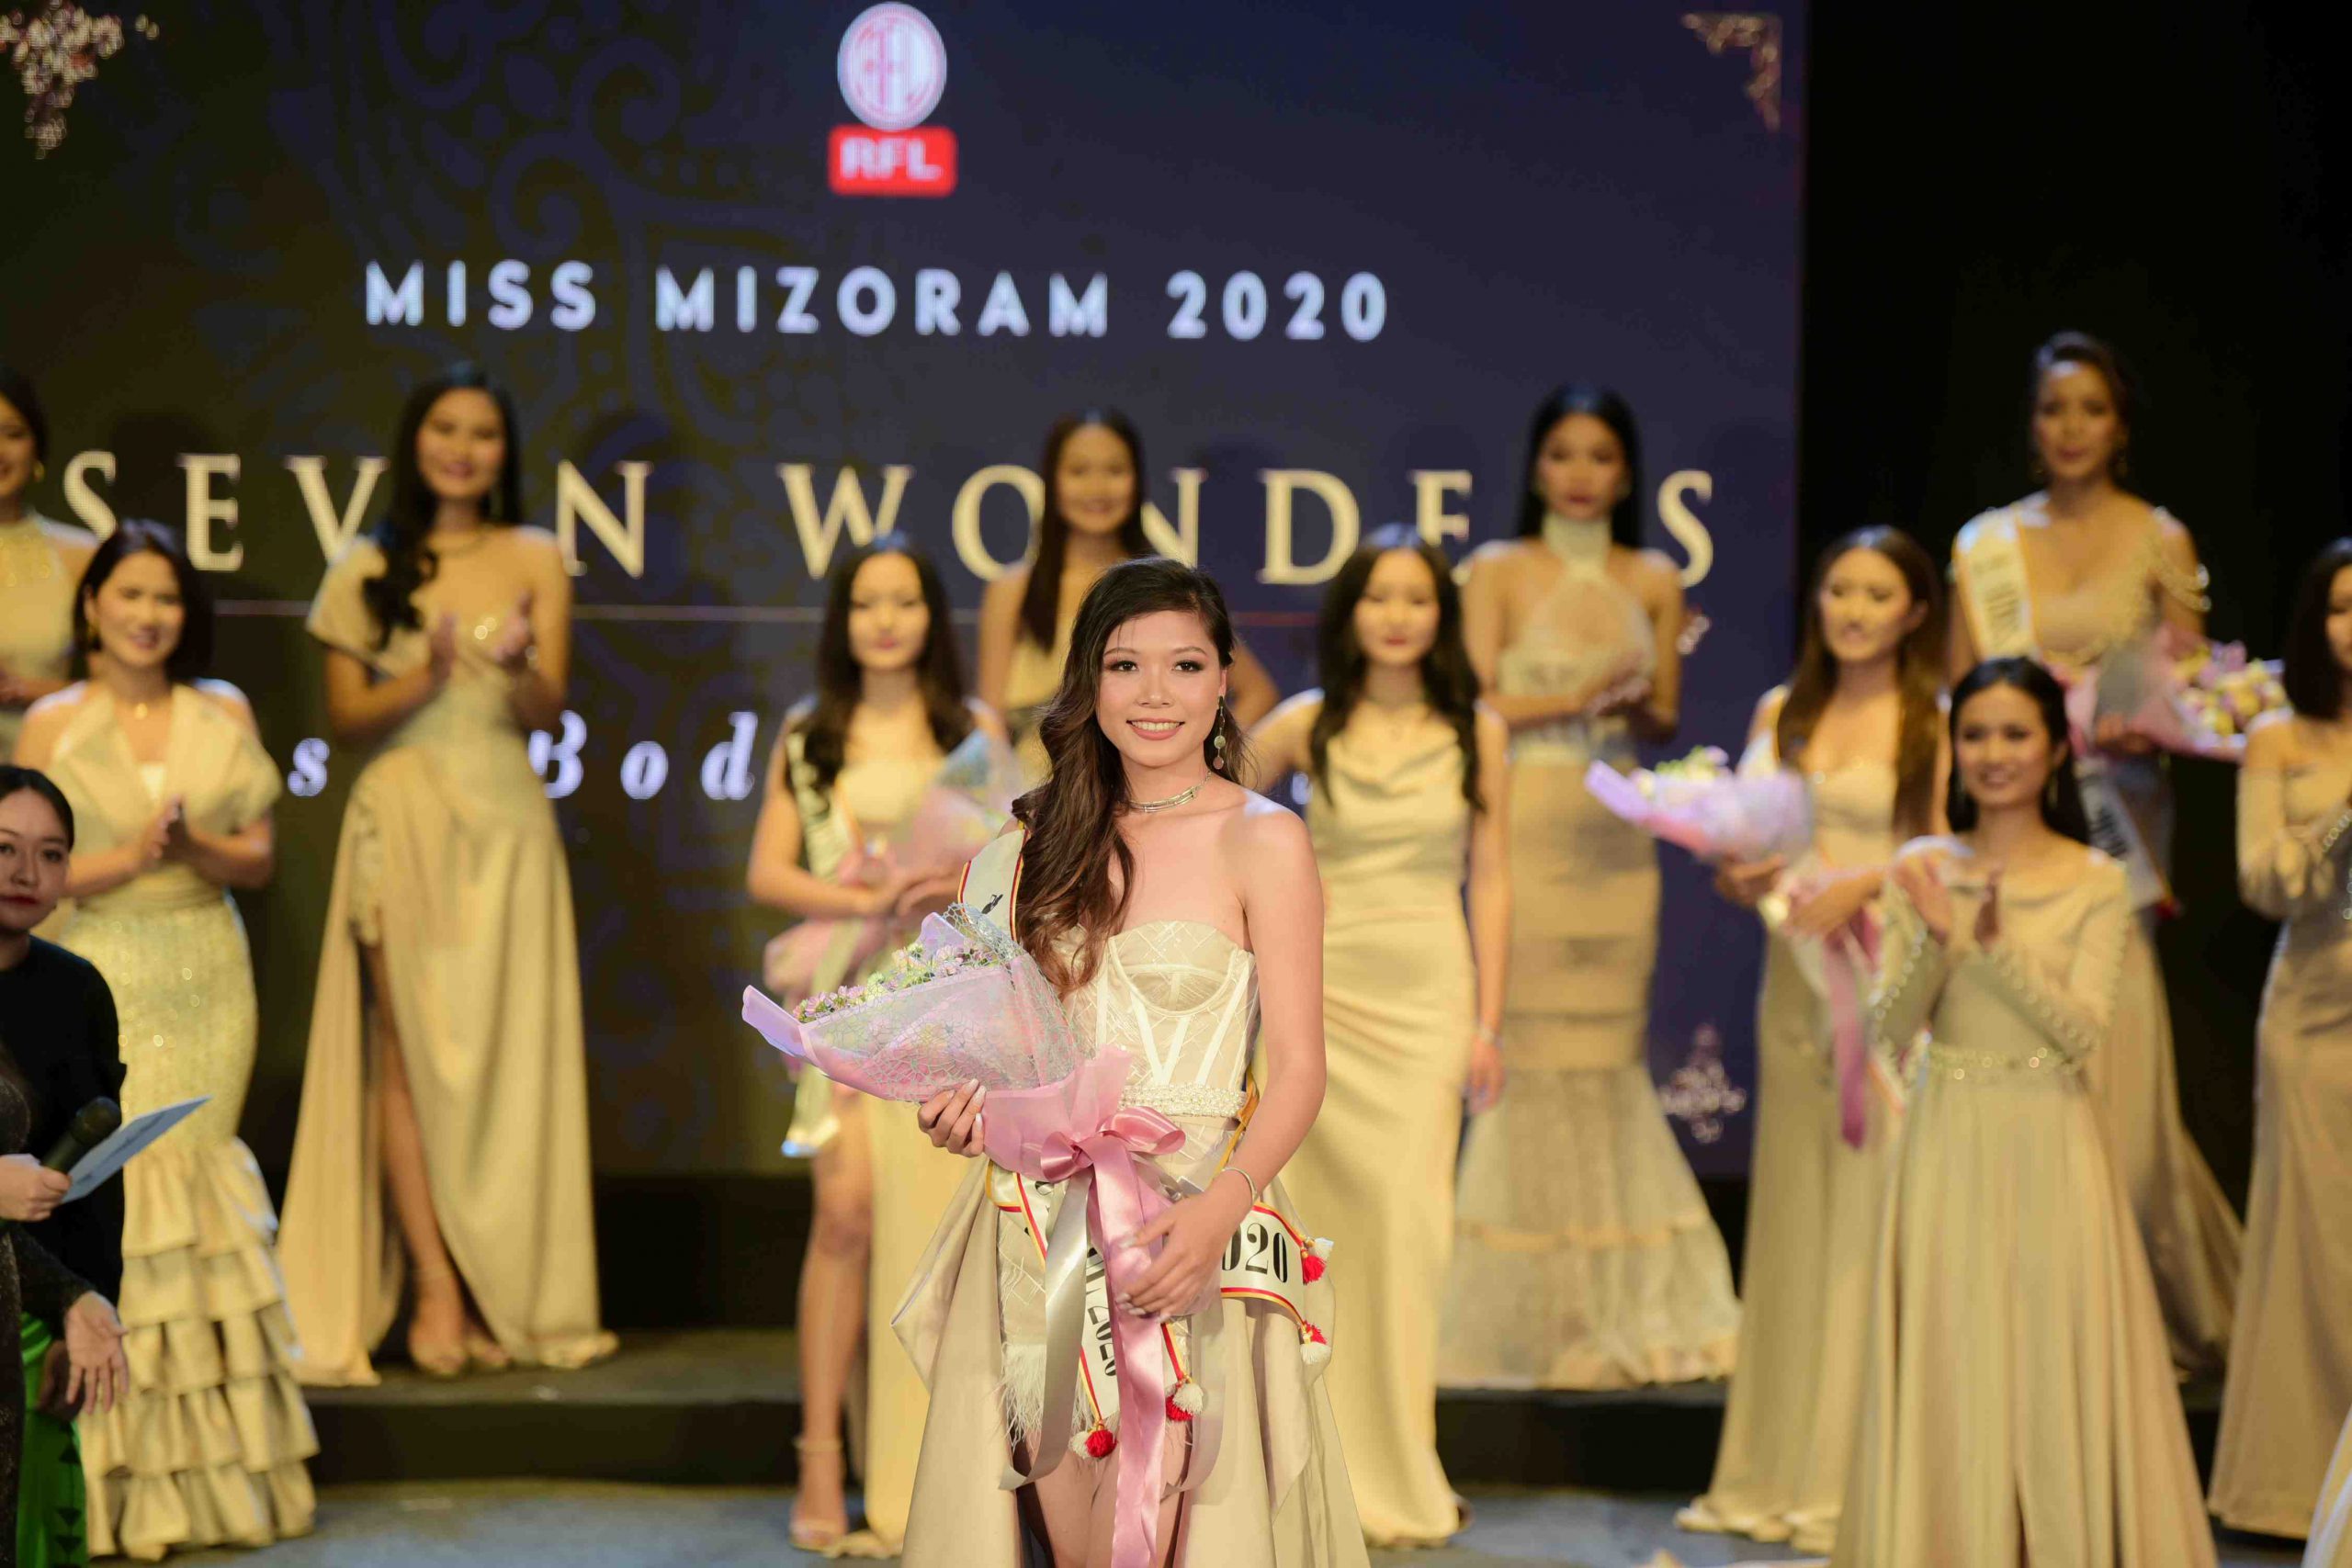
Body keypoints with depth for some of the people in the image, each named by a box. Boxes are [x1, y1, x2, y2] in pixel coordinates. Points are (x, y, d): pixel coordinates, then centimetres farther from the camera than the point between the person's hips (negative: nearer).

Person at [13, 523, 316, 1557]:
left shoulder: (225, 714, 8)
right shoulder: (52, 723, 1)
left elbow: (259, 859, 8)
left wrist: (197, 844, -12)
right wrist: (130, 858, -16)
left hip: (207, 983, 2)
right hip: (98, 985, -2)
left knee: (193, 1189, 1)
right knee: (111, 1193, -7)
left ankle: (205, 1469, 9)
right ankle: (122, 1483, -1)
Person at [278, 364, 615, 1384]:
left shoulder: (534, 560, 7)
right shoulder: (368, 569, 7)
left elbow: (546, 709, -1)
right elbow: (346, 717, 5)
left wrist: (517, 665, -23)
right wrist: (422, 680, -13)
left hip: (503, 818, 0)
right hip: (402, 817, 0)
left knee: (504, 1049, -1)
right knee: (408, 1049, -5)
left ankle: (503, 1296, 5)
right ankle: (436, 1284, -3)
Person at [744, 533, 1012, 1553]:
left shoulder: (975, 732, 10)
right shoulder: (808, 737, 10)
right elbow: (768, 873, 5)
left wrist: (969, 882, -13)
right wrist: (864, 898, -11)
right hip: (852, 992, -1)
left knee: (939, 1219, -1)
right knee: (847, 1209, -14)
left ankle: (930, 1481, 9)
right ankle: (824, 1463, -8)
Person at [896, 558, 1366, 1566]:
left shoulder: (1261, 841, -4)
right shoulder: (1050, 837, 12)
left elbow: (1299, 1071, -7)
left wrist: (1220, 1209, -23)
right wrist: (966, 1098, -1)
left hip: (1186, 1227, -4)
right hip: (1047, 1221, 4)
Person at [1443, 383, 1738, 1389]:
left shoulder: (1654, 581, 12)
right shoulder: (1499, 571, 3)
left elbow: (1666, 716, 12)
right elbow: (1479, 704, -4)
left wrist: (1631, 706, -9)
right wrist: (1577, 701, -15)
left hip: (1616, 828, 3)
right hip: (1526, 820, -3)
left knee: (1610, 1049, 3)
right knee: (1532, 1049, -5)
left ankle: (1618, 1304, 14)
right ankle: (1544, 1312, 4)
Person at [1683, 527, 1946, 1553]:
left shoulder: (1935, 725, -2)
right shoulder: (1780, 713, 12)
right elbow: (1739, 841, 17)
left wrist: (1864, 881, -20)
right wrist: (1743, 877, -4)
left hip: (1889, 978, -5)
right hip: (1794, 973, 5)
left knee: (1871, 1217, -5)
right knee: (1789, 1212, 8)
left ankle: (1855, 1480, 3)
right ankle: (1773, 1473, 16)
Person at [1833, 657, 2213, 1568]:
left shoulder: (2095, 884, -1)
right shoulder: (1922, 870, 4)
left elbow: (2086, 1031, -11)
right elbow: (1892, 1029, -1)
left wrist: (1997, 946, -23)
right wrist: (1936, 940, -18)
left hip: (2049, 1150, -1)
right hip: (1948, 1149, 1)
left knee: (2056, 1362, 2)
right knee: (1949, 1369, 4)